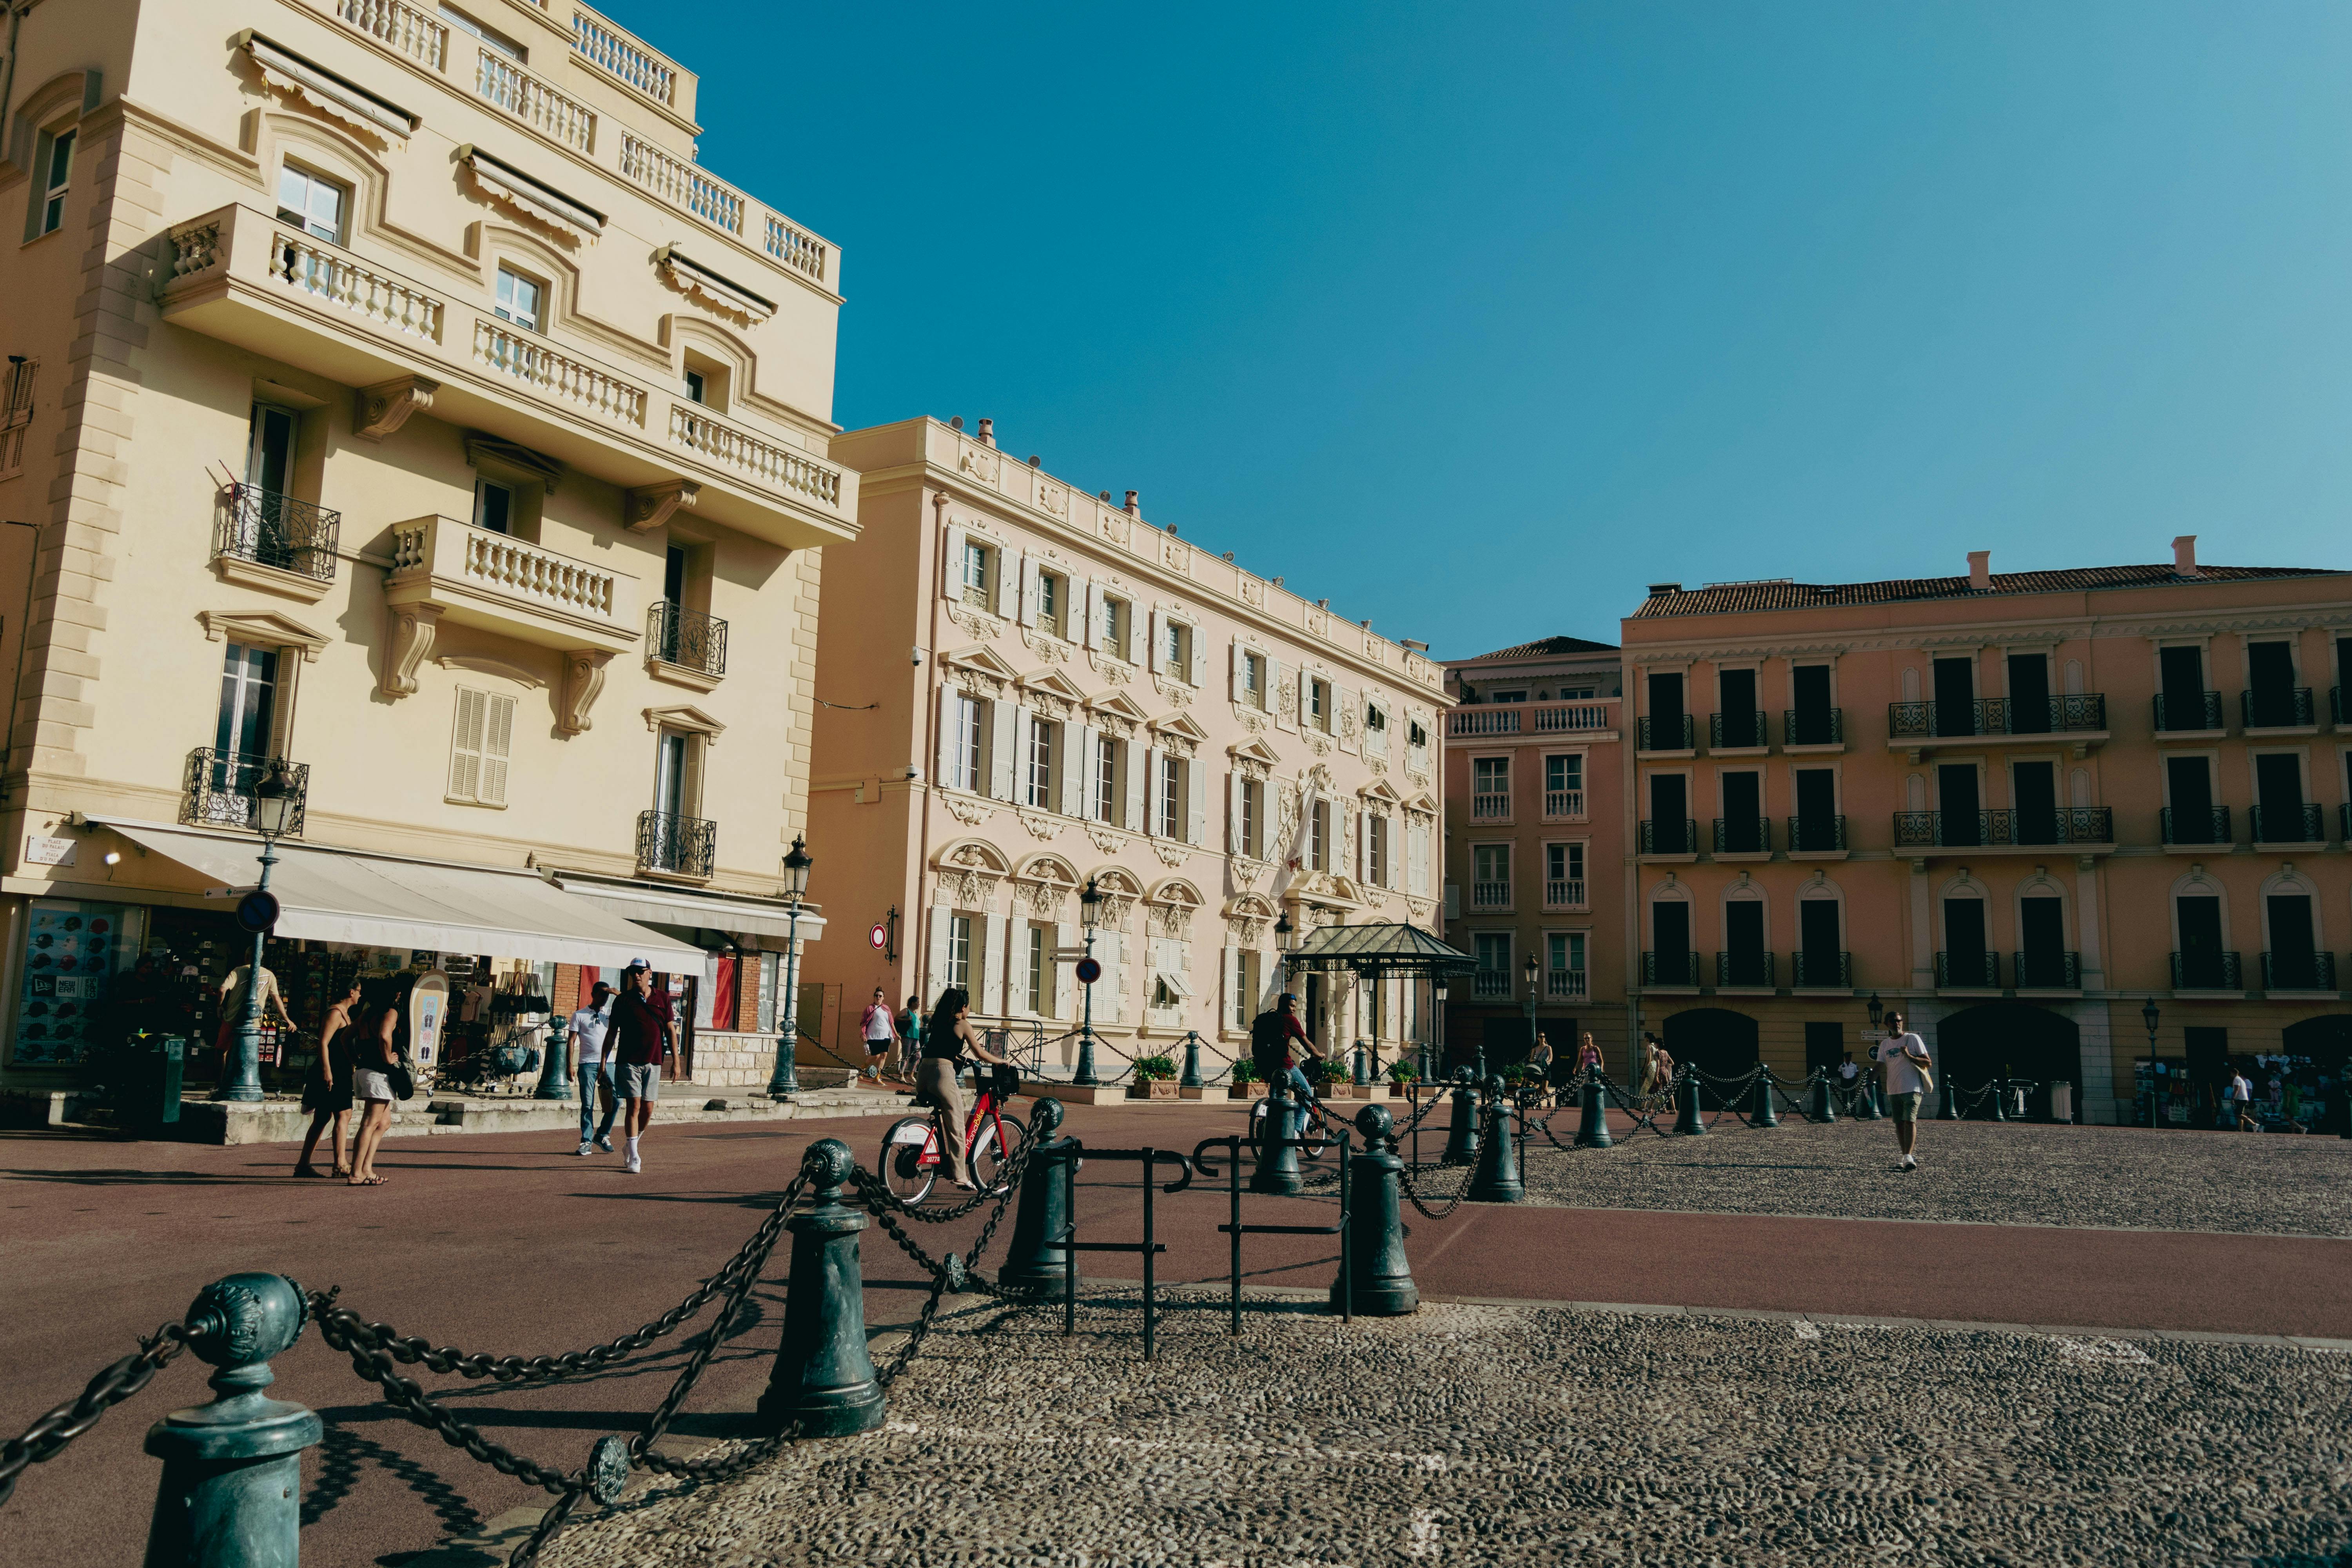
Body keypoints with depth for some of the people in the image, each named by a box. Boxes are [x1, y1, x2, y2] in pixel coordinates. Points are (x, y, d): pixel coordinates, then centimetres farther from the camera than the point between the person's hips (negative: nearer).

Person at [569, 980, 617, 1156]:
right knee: (587, 1104, -1)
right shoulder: (579, 1015, 6)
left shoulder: (611, 1014, 13)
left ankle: (603, 1135, 10)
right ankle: (586, 1141, 5)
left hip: (607, 1063, 2)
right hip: (587, 1064, -2)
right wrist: (570, 1066, -4)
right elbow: (572, 1041, 3)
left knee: (616, 1100, -6)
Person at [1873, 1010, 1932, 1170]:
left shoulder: (1913, 1039, 0)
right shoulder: (1884, 1044, 13)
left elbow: (1928, 1064, -2)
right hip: (1893, 1091, 5)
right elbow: (1882, 1067, 10)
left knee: (1910, 1121, -16)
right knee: (1899, 1124, 5)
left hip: (1912, 1088, -5)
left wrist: (1909, 1056, -17)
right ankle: (1906, 1157, 11)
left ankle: (1909, 1157, -22)